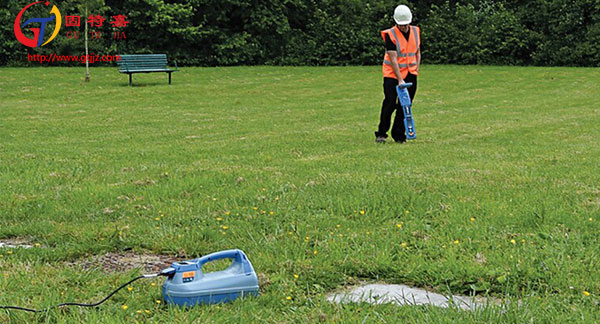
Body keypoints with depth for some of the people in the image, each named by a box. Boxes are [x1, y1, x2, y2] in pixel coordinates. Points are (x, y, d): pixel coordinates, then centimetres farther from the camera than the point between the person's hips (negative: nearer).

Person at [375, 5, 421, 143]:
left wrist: (416, 70, 6)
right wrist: (400, 79, -24)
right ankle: (381, 133, 1)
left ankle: (399, 135, 12)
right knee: (390, 103, -10)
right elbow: (393, 58, -18)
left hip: (410, 75, 5)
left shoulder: (416, 31, 6)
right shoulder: (390, 34, -12)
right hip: (392, 75, -5)